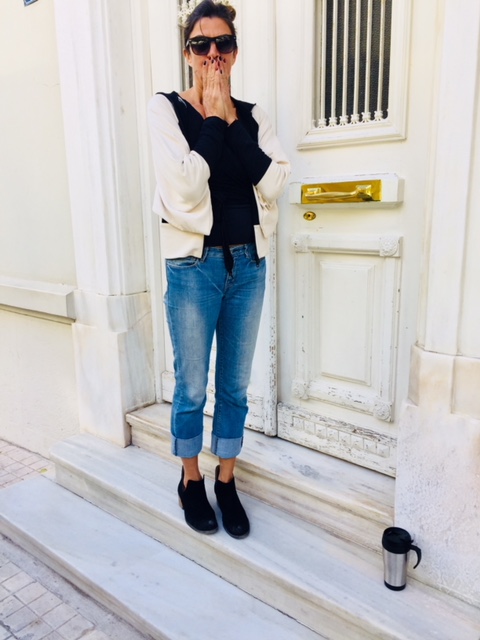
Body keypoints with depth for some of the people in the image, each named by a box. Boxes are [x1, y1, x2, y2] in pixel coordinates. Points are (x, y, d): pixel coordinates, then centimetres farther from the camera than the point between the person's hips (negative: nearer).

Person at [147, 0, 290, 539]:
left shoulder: (252, 116, 11)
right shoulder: (167, 109, 0)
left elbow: (274, 182, -5)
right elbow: (185, 186, -15)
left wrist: (230, 120, -6)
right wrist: (212, 119, -9)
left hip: (248, 263, 4)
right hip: (194, 266, -3)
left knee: (236, 386, 11)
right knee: (191, 387, 7)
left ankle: (226, 482, 30)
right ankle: (191, 481, 31)